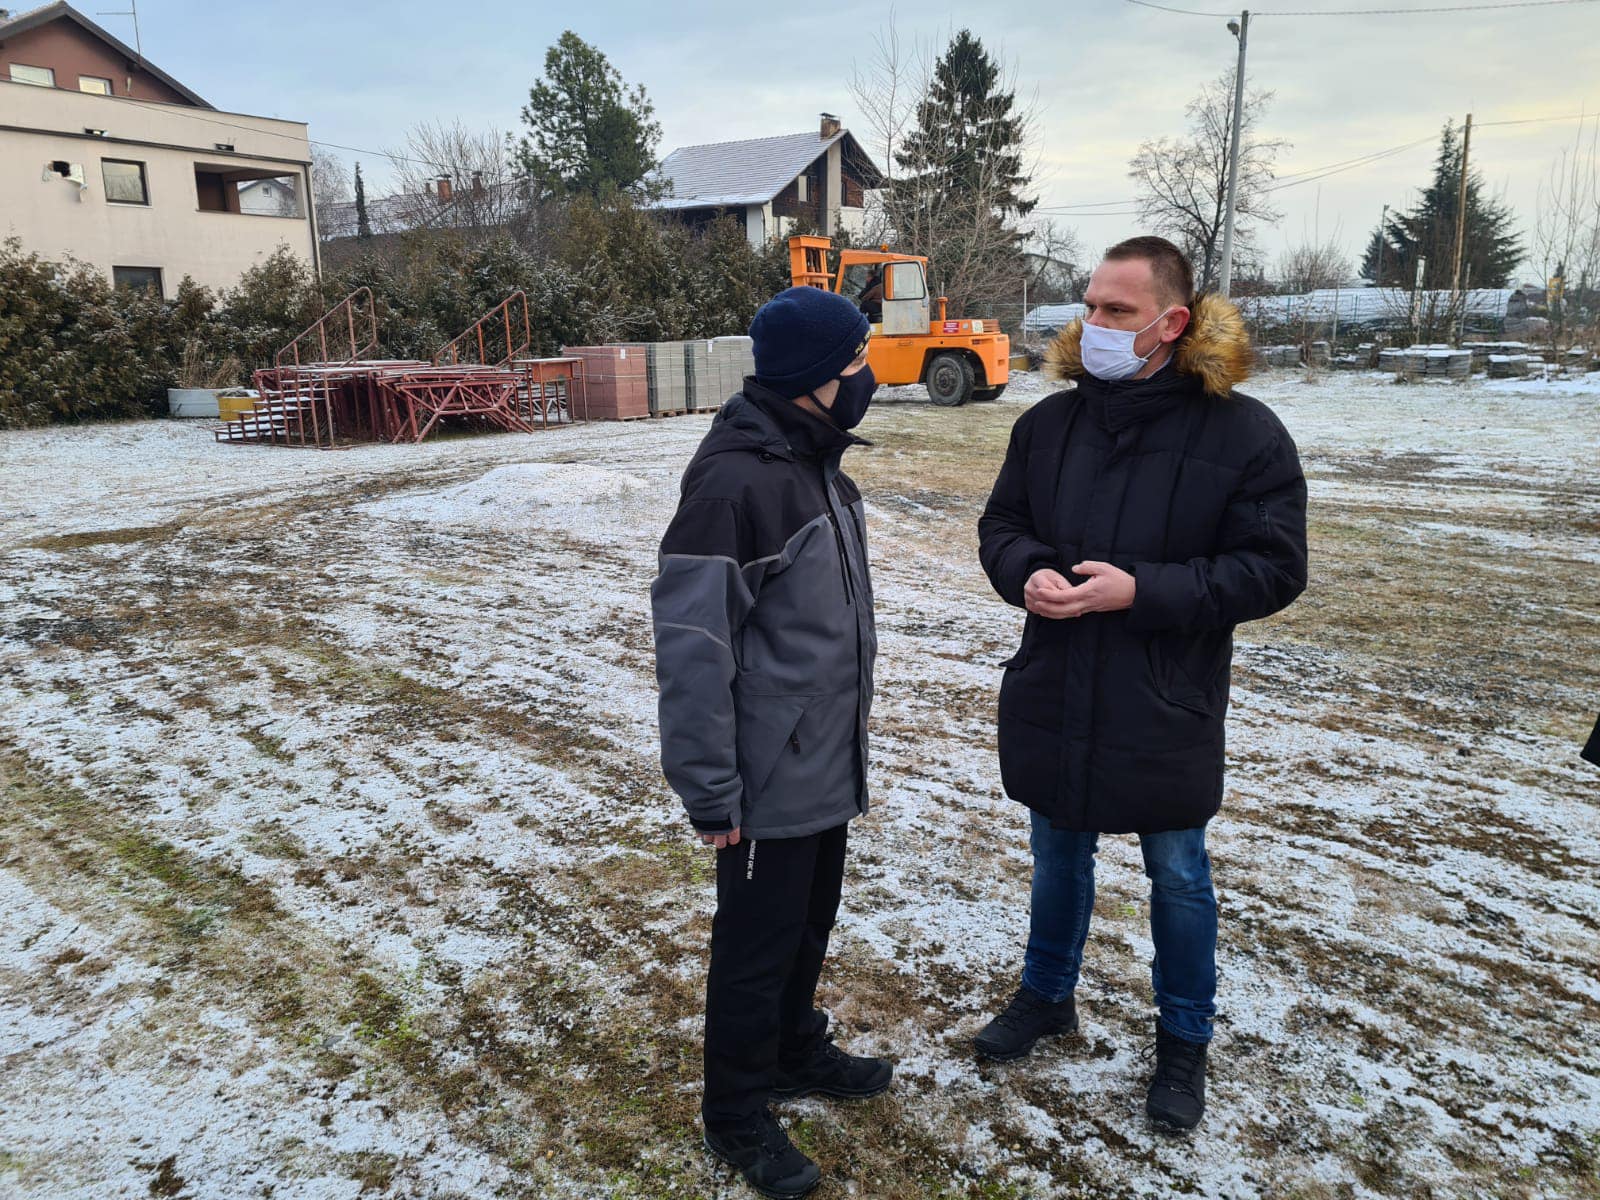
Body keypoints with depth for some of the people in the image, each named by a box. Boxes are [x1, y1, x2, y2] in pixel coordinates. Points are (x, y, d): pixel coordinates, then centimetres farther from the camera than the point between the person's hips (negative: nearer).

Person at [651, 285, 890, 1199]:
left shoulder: (816, 462, 6)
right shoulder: (734, 482, -24)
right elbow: (693, 652, -23)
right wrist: (711, 792, -19)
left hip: (830, 764, 8)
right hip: (772, 779, -8)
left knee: (811, 922, 24)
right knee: (757, 944, 10)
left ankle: (796, 1052, 46)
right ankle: (736, 1113, 31)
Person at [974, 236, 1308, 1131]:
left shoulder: (1244, 433, -13)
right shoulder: (1049, 422, -1)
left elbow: (1273, 569, -14)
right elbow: (1001, 525, 7)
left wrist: (1141, 590, -24)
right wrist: (1027, 573, -16)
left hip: (1165, 711, -3)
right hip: (1053, 700, 4)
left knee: (1178, 876, 14)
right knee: (1060, 855, 21)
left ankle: (1185, 1042, 37)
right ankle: (1048, 996, 45)